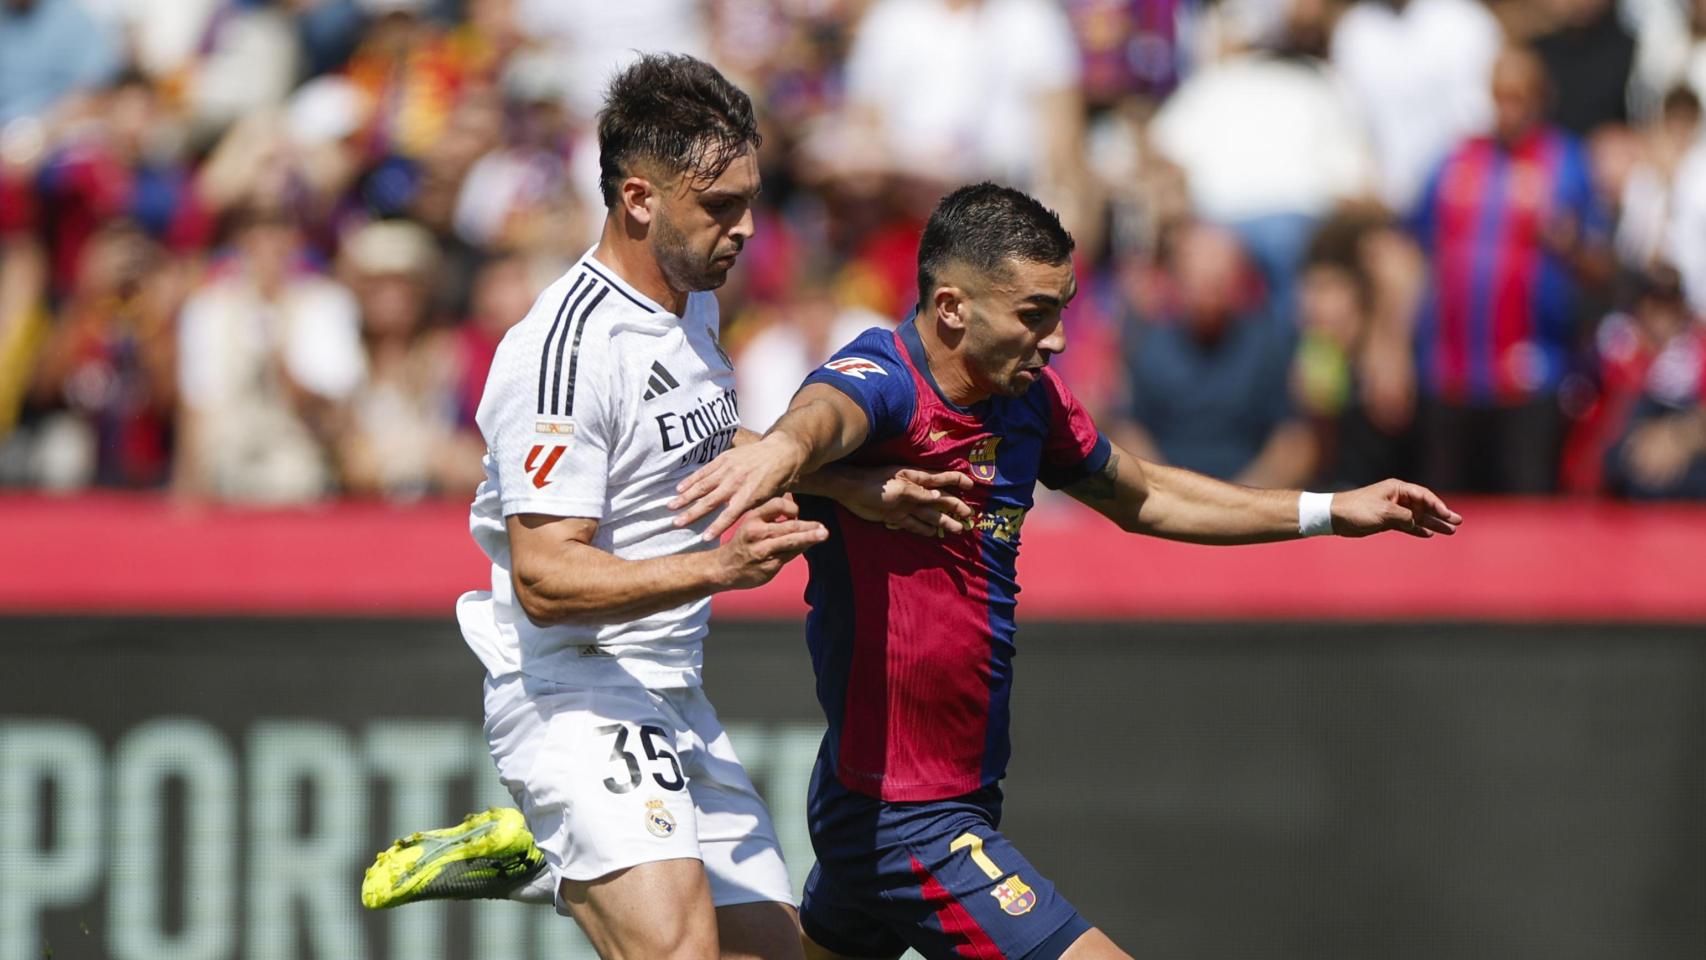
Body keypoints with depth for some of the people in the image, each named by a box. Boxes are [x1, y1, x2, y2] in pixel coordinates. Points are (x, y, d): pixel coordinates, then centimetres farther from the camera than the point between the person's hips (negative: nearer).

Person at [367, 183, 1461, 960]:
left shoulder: (1031, 402, 5)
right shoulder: (886, 382, -21)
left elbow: (1142, 497, 24)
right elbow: (828, 414, -47)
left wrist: (1330, 511, 24)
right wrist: (783, 446, -71)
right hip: (906, 816, -9)